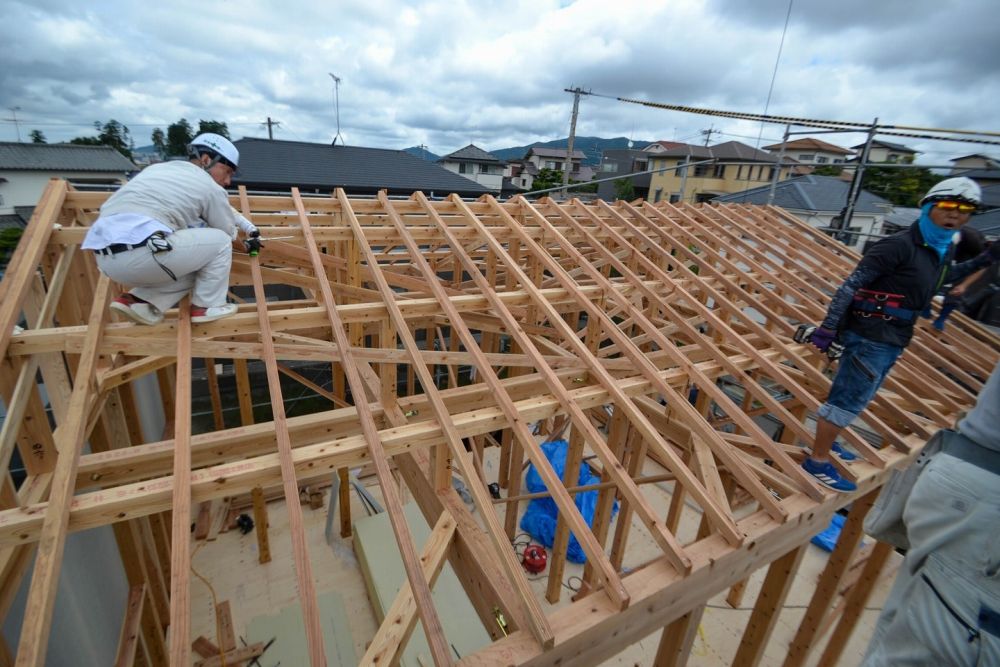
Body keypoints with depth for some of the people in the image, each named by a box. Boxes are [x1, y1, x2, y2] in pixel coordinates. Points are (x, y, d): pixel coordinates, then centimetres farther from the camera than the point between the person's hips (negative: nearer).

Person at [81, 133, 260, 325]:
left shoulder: (158, 169, 27)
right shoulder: (210, 187, 2)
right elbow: (229, 232, 14)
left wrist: (249, 227, 39)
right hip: (140, 254, -9)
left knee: (195, 262, 25)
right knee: (220, 241, 6)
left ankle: (139, 300, 10)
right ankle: (206, 306, 9)